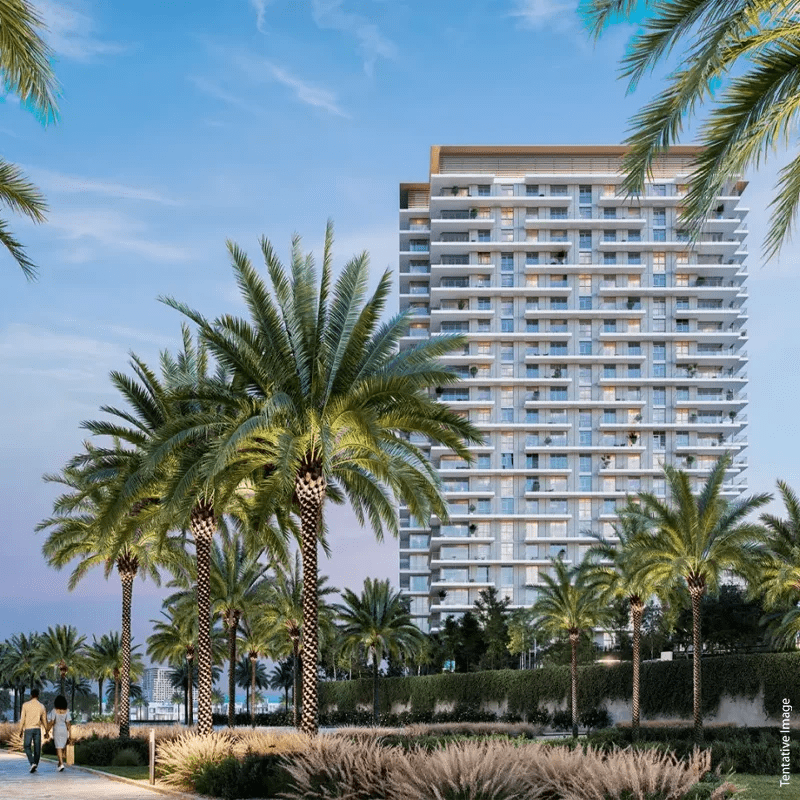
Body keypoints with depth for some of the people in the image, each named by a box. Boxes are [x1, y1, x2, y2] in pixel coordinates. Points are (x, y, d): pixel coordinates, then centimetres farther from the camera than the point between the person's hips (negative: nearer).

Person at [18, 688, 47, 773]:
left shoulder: (25, 705, -4)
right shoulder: (41, 706, 4)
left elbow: (22, 719, -4)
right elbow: (44, 720, 11)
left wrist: (20, 730, 4)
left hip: (28, 728, -2)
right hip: (37, 729, 2)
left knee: (27, 747, 5)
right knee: (37, 748, 9)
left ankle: (32, 763, -14)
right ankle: (35, 765, 12)